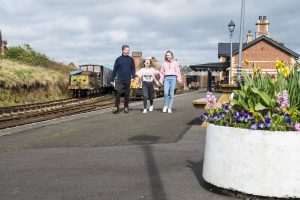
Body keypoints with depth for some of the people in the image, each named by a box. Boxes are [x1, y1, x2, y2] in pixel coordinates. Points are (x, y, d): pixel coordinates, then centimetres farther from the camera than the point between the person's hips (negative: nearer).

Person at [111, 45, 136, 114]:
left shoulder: (131, 59, 4)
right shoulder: (118, 59, 1)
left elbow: (133, 69, 8)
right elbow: (115, 69, 4)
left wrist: (133, 77, -5)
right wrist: (113, 79, 3)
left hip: (128, 80, 2)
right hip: (120, 79, -2)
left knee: (127, 94, 7)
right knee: (118, 93, -8)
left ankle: (126, 107, 16)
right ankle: (116, 107, -4)